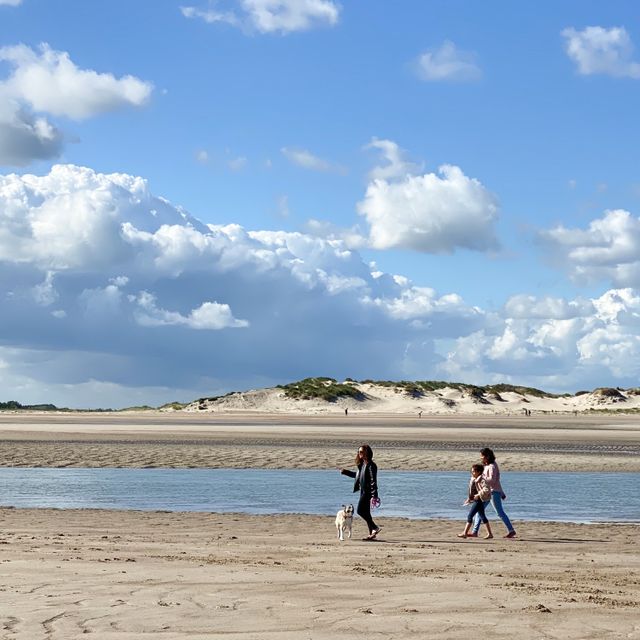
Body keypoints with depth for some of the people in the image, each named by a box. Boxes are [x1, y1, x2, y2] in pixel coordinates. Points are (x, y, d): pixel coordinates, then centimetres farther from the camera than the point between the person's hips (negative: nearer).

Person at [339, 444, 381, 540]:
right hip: (363, 491, 10)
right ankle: (372, 533, 14)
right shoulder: (362, 464, 14)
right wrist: (346, 472, 28)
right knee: (365, 512, 10)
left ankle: (375, 528, -9)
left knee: (360, 511, -12)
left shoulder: (371, 465, -14)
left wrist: (374, 495, -23)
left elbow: (373, 480, -19)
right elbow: (357, 475, 30)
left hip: (368, 492, -10)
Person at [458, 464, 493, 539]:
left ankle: (465, 533, -2)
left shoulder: (481, 480, -18)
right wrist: (469, 499, 19)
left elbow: (486, 490, -27)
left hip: (479, 500, -10)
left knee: (470, 515, -7)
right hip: (476, 500, 10)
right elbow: (472, 490, 23)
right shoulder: (473, 479, 11)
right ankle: (489, 533, 17)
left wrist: (478, 495, -26)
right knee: (482, 516, 13)